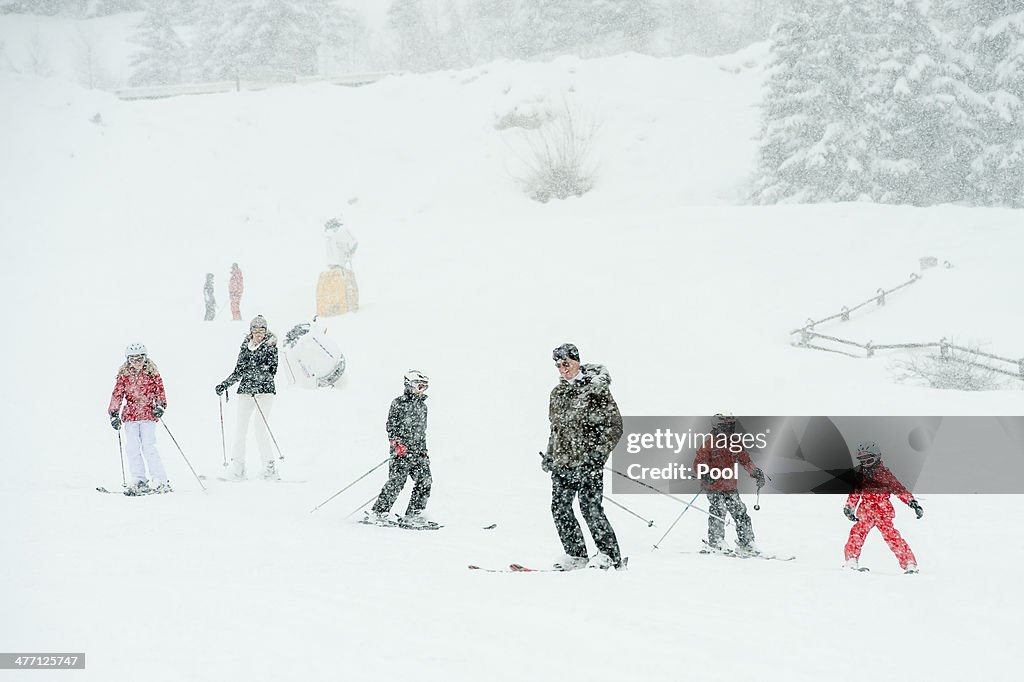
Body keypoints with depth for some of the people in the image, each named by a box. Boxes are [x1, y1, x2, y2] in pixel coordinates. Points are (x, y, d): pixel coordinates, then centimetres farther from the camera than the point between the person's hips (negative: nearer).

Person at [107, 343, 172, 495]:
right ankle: (138, 481, 4)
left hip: (148, 414, -3)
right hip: (130, 415, 3)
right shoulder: (124, 375, 7)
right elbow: (117, 394, 8)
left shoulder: (152, 373, 4)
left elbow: (159, 390, 5)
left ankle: (161, 481, -8)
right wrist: (114, 414, 2)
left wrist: (160, 405, -12)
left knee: (148, 447, -12)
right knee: (132, 447, -4)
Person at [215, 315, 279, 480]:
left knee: (261, 429, -14)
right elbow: (238, 372, 18)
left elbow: (272, 371, -10)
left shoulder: (270, 346, -1)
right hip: (245, 392, 4)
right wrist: (224, 385, 9)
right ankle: (238, 468, 3)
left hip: (264, 391, -4)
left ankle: (269, 468, -9)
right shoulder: (245, 346, 11)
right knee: (240, 429, -2)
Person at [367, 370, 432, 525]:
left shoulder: (422, 406, 18)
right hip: (402, 450, -7)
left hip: (418, 452, 7)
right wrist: (396, 443, -19)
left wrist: (423, 450, 23)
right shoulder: (399, 403, -3)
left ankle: (413, 515, 1)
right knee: (396, 482, -11)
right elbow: (391, 426, -7)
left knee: (425, 481, -5)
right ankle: (378, 512, -2)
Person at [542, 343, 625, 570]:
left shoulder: (597, 388, -5)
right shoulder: (557, 393, 15)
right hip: (562, 462, 7)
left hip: (587, 461, -7)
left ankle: (611, 556, -2)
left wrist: (599, 453, -14)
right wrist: (549, 454, 19)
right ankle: (576, 555, 14)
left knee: (590, 508, -12)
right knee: (560, 508, 3)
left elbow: (615, 425, -7)